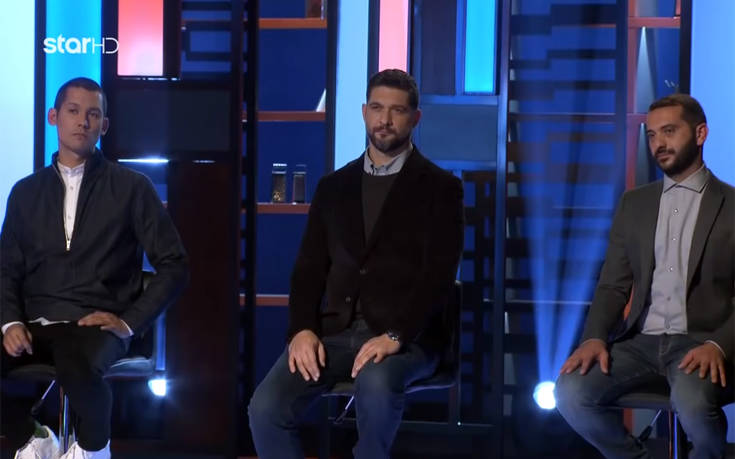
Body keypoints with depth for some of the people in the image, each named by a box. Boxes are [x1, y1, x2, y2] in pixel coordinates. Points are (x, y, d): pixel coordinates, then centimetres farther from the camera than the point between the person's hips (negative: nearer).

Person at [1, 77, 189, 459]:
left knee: (76, 366, -39)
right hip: (36, 326, 4)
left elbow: (174, 265, 3)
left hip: (97, 325, -3)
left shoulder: (131, 188, 4)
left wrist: (129, 321, -7)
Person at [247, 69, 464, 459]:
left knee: (376, 384, -39)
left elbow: (439, 274, -7)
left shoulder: (440, 187, 3)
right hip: (334, 331, 4)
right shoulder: (333, 186, 17)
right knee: (266, 408, -23)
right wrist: (302, 329, -6)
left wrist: (395, 336, -21)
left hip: (406, 336, -4)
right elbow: (310, 267, 13)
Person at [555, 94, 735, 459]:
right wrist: (595, 338, -8)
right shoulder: (634, 204, 16)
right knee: (571, 393, -23)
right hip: (641, 342, 4)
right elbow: (613, 285, 13)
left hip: (701, 343, -4)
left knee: (692, 402, -37)